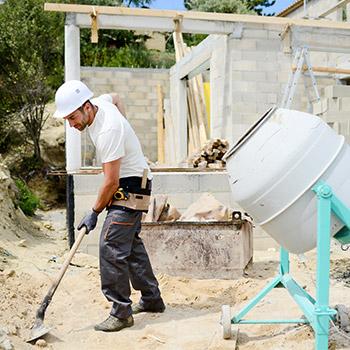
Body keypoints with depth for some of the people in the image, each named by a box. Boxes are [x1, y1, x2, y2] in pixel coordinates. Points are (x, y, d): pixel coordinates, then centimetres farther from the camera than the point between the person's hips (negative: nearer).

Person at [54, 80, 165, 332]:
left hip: (131, 188, -10)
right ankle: (152, 299, 29)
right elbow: (115, 97, 27)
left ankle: (121, 312, -3)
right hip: (129, 186, 10)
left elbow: (111, 181, -25)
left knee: (111, 247, -12)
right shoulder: (99, 102, -1)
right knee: (131, 243, 17)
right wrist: (123, 128, 20)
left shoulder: (108, 131, -29)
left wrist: (94, 212, -13)